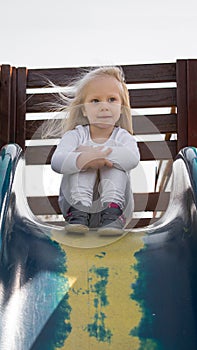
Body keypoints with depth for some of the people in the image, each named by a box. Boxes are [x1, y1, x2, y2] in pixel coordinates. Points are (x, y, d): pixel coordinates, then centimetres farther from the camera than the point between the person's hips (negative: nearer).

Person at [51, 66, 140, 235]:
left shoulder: (123, 137, -1)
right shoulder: (76, 135, -2)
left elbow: (133, 158, -28)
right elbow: (56, 162, -23)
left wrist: (93, 152, -30)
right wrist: (84, 159, -43)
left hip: (115, 197, 0)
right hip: (77, 197, 0)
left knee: (114, 163, -23)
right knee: (82, 163, -23)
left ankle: (112, 212, -37)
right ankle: (78, 211, -35)